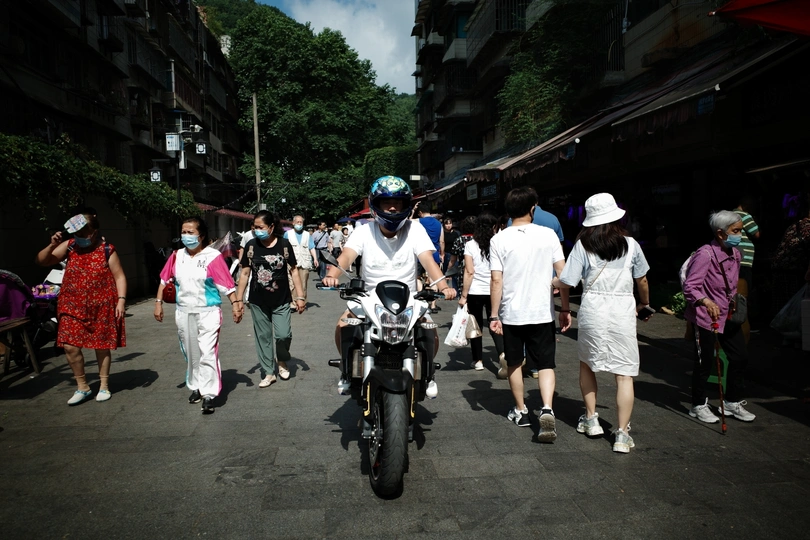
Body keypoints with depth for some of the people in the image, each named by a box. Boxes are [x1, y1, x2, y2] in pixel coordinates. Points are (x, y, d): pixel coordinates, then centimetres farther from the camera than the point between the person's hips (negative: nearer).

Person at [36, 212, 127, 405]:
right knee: (70, 346, -4)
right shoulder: (69, 246, 1)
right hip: (73, 306, 3)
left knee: (102, 346, 8)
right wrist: (52, 246, -14)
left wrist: (121, 300, -15)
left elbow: (119, 276, -5)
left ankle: (104, 386, 24)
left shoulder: (107, 250, -7)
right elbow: (41, 261, 4)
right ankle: (82, 387, 15)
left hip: (101, 307, -2)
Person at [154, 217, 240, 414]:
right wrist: (158, 303, 12)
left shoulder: (213, 256, -12)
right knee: (191, 354, 16)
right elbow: (164, 280, 14)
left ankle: (208, 395, -3)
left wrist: (235, 304, -20)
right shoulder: (177, 256, 3)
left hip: (208, 312, -5)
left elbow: (227, 284, -13)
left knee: (207, 354, -8)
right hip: (184, 313, 6)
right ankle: (195, 387, 32)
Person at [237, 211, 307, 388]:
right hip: (258, 302, 2)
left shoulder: (284, 244, -9)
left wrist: (300, 296, -5)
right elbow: (245, 273, 2)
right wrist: (238, 300, 1)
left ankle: (282, 361, 23)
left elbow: (294, 270, -2)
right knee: (263, 337, 8)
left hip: (281, 301, -2)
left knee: (283, 335, -8)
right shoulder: (251, 246, -4)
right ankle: (269, 372, 23)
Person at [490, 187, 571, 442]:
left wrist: (494, 315, -4)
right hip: (543, 313, 0)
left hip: (512, 313, 0)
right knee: (546, 364, 9)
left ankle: (521, 411, 28)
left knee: (514, 364, 17)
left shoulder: (499, 239, -6)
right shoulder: (548, 234, -2)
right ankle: (547, 409, -11)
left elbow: (496, 280, -10)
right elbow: (563, 274, -3)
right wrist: (565, 309, 6)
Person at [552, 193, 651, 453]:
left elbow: (566, 282, -7)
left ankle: (591, 419, 27)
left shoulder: (583, 244, -2)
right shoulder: (630, 244, 2)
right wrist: (644, 304, 29)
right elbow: (642, 280, 12)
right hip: (623, 310, 1)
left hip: (592, 309, 0)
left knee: (586, 364, 20)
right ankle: (622, 435, 5)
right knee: (624, 373, 4)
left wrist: (546, 281, 13)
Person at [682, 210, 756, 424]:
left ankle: (732, 402, 30)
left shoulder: (735, 254, 7)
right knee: (705, 362, 1)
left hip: (727, 314, 8)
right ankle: (698, 406, 18)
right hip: (705, 316, -8)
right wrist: (707, 302, -38)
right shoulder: (705, 254, -19)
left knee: (740, 357, 13)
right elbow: (690, 286, -25)